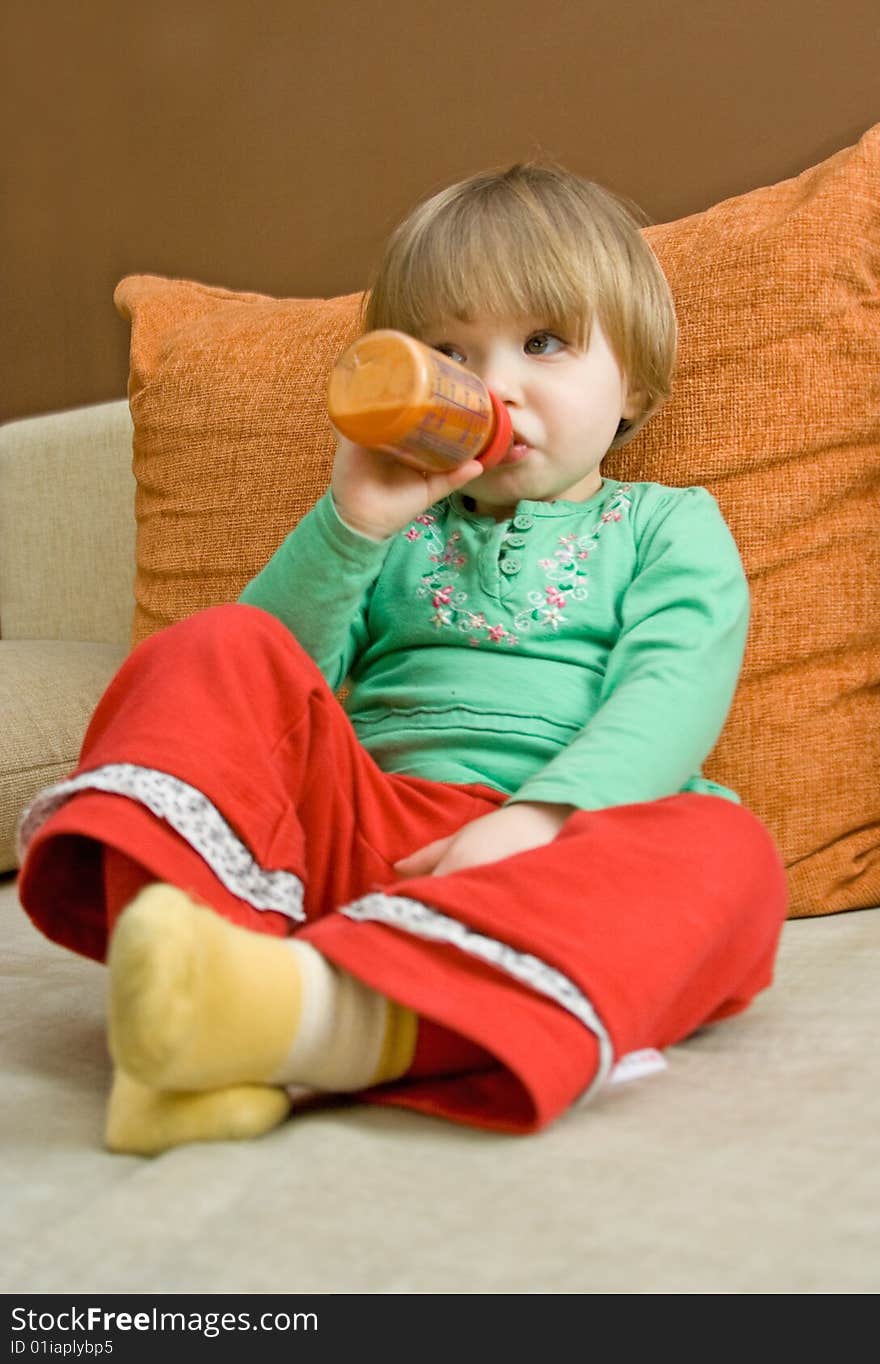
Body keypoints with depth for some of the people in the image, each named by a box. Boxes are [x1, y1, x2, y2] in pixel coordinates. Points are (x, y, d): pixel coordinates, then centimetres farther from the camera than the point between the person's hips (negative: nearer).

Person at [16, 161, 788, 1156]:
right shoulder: (398, 533, 26)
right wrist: (348, 524, -2)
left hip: (550, 852, -2)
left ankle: (329, 1017, -54)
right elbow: (278, 676, 12)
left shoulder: (668, 526, 18)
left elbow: (668, 694, -2)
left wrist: (541, 818, -21)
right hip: (357, 828, 2)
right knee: (220, 651, -17)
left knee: (722, 850, -33)